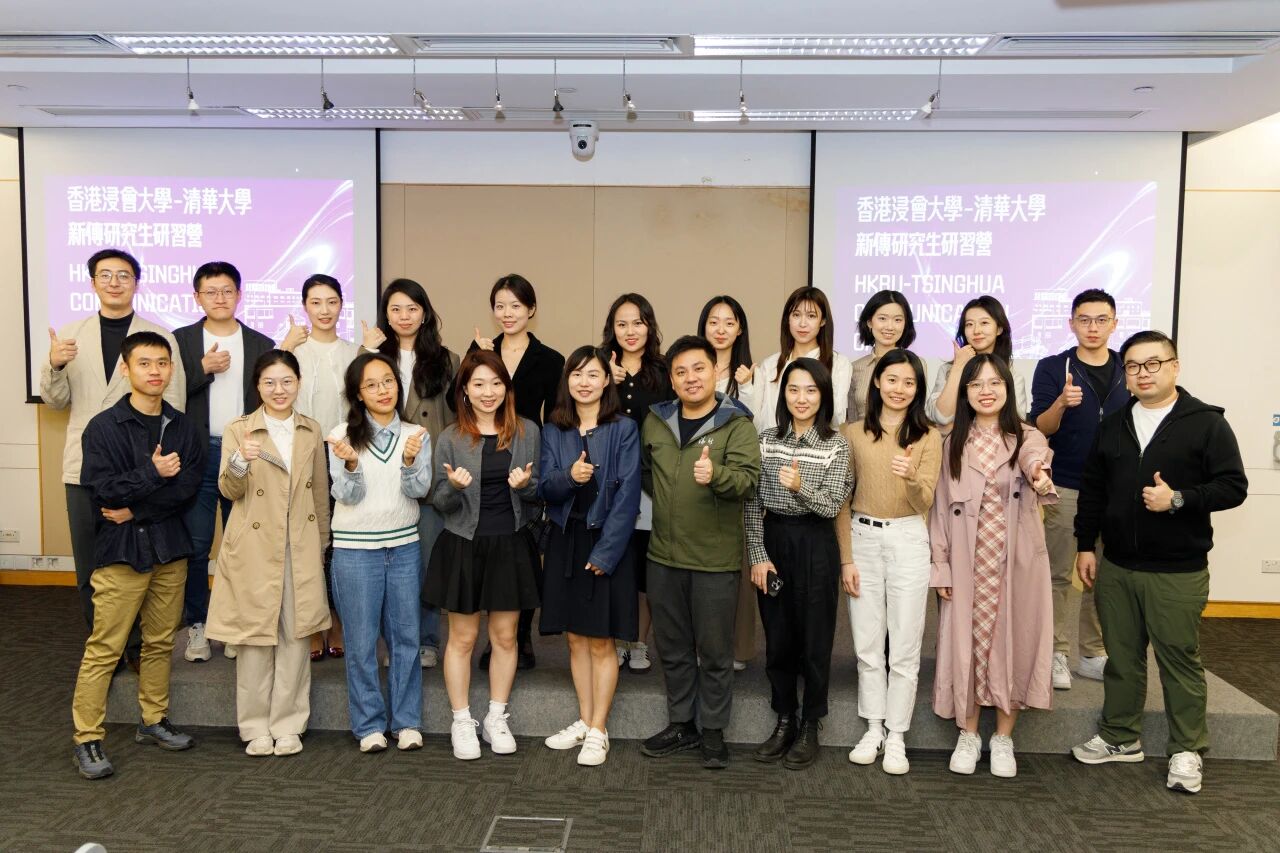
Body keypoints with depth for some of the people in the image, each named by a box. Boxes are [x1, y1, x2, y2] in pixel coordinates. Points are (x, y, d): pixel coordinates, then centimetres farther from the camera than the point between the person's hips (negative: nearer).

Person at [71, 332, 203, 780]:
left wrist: (135, 508, -12)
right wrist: (153, 473, -14)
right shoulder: (103, 427, -5)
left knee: (160, 642, 13)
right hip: (121, 553, -4)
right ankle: (87, 739, 8)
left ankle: (153, 721, 27)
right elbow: (101, 490, -13)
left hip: (170, 549, 4)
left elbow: (188, 485, -4)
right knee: (104, 649, -1)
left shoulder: (183, 427, 6)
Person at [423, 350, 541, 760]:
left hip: (511, 545, 2)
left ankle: (497, 719, 26)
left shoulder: (527, 431, 1)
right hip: (464, 545, -1)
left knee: (505, 636, 10)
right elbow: (440, 502, -1)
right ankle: (462, 722, 22)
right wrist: (455, 487, -22)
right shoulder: (450, 438, -2)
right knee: (463, 637, 8)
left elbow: (540, 492, 6)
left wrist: (525, 485, -16)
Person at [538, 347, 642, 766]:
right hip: (565, 542, 4)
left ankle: (598, 730, 13)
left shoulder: (623, 429, -5)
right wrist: (568, 476, -22)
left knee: (601, 641, 2)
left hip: (605, 543, -4)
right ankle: (584, 721, 25)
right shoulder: (553, 430, 7)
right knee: (575, 637, 12)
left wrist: (605, 552, -15)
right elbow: (544, 487, 0)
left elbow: (627, 495, -10)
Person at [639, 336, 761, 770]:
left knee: (714, 651, 7)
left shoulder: (736, 425, -8)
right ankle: (681, 725, 31)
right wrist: (666, 500, 11)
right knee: (673, 648, 16)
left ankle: (713, 731, 23)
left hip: (716, 560, -4)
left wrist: (716, 475, -39)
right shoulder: (654, 421, 7)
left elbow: (748, 478, -22)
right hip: (664, 556, 5)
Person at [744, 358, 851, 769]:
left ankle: (810, 728, 21)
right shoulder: (767, 439, 3)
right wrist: (757, 555, -4)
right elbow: (753, 503, 2)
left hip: (815, 545, -2)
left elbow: (832, 506, -10)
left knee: (814, 639, 5)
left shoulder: (835, 444, -3)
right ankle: (784, 721, 26)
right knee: (777, 638, 11)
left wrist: (800, 486, -28)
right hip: (772, 541, 3)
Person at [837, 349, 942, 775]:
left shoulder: (928, 436, 1)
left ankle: (896, 736, 14)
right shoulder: (853, 432, 2)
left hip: (907, 540, -1)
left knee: (904, 646, 3)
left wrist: (911, 477, -27)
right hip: (862, 538, 1)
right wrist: (846, 559, -1)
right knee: (867, 643, 7)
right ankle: (873, 729, 20)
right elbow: (842, 500, 4)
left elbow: (924, 503, -5)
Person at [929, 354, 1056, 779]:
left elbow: (1036, 462, -26)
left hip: (1017, 563, 0)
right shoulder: (952, 444, 3)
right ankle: (968, 736, 24)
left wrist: (1041, 480, -50)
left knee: (1012, 644, 6)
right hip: (967, 564, 1)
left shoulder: (1027, 437, -1)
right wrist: (940, 566, -1)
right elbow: (941, 508, 3)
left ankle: (1003, 739, 24)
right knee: (967, 644, 6)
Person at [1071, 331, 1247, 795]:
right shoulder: (1112, 426, 11)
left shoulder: (1206, 423, -4)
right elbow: (1092, 490, 14)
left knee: (1180, 659, 5)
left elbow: (1233, 486, -8)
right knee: (1121, 656, 13)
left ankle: (1186, 751, 19)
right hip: (1115, 566, 5)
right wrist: (1086, 545, 10)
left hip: (1178, 571, -4)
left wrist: (1178, 500, -21)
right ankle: (1120, 737, 27)